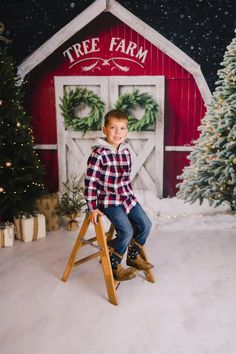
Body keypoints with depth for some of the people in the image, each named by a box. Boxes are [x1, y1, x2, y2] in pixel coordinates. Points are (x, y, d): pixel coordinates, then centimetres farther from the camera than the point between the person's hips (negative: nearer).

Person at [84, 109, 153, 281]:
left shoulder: (126, 151, 3)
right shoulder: (99, 153, -18)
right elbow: (90, 182, -17)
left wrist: (130, 195, 19)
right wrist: (92, 208, -17)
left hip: (127, 196, 8)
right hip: (109, 201, -7)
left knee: (145, 224, 6)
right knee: (127, 231, -18)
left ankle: (133, 256, 30)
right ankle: (113, 266, 6)